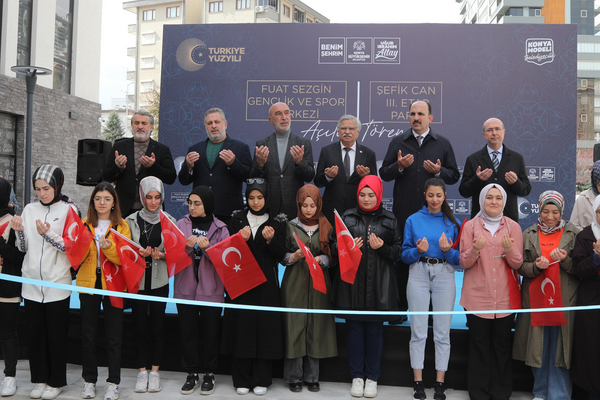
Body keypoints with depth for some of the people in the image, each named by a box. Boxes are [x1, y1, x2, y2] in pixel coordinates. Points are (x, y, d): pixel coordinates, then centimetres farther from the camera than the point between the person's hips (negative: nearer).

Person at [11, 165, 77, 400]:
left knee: (56, 334, 4)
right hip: (31, 282, 4)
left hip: (57, 283, -4)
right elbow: (23, 248, 11)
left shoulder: (68, 210, -4)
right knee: (34, 332, 10)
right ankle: (39, 379, 25)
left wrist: (47, 234, -20)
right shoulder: (29, 209, 8)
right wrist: (19, 231, -7)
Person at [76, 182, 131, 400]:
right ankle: (89, 380, 23)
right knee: (88, 334, 9)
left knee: (113, 336, 4)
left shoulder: (122, 226, 1)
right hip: (88, 283, 2)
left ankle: (113, 382, 15)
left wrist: (109, 247, -25)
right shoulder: (84, 224, 6)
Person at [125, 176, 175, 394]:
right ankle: (142, 371, 18)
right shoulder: (131, 221, 1)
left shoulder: (169, 221, 1)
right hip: (137, 280, 0)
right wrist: (139, 253, -15)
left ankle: (155, 371, 18)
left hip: (160, 282, 0)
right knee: (139, 326, 5)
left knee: (157, 325, 5)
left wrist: (160, 255, -16)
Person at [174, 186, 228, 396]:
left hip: (211, 290, -1)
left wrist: (207, 247, -20)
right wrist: (188, 246, -20)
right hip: (185, 288, 2)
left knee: (210, 332, 6)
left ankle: (209, 374, 21)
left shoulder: (220, 228, 0)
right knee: (187, 332, 6)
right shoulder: (181, 224, 5)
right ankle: (192, 373, 21)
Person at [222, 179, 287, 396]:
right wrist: (241, 239, -14)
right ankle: (242, 379, 12)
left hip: (266, 283, 0)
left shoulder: (276, 222, 6)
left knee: (265, 327, -1)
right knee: (241, 325, 0)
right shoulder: (237, 220, 8)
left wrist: (271, 240, -16)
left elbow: (280, 255, 2)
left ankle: (261, 379, 11)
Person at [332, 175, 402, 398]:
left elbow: (398, 250, 5)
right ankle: (357, 376, 20)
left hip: (378, 285, 0)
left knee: (375, 330, 6)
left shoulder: (389, 220, 7)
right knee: (354, 328, 6)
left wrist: (382, 247, -13)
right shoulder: (347, 217, 7)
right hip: (352, 282, 1)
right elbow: (333, 245, 7)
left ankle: (372, 378, 20)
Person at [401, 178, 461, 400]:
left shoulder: (453, 223, 6)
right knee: (418, 331, 2)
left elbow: (459, 258, 5)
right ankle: (418, 382, 12)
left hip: (444, 276, 1)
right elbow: (405, 255, 5)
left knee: (442, 332, 4)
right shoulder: (413, 220, 5)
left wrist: (448, 250, -15)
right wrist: (418, 250, -15)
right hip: (418, 275, 0)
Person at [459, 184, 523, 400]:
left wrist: (509, 249, -19)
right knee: (479, 346, 2)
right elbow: (464, 262, 0)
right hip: (477, 297, -1)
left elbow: (517, 264, 2)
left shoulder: (513, 227, 6)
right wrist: (475, 249, -20)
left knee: (502, 346, 4)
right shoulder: (470, 226, 4)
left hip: (505, 297, 1)